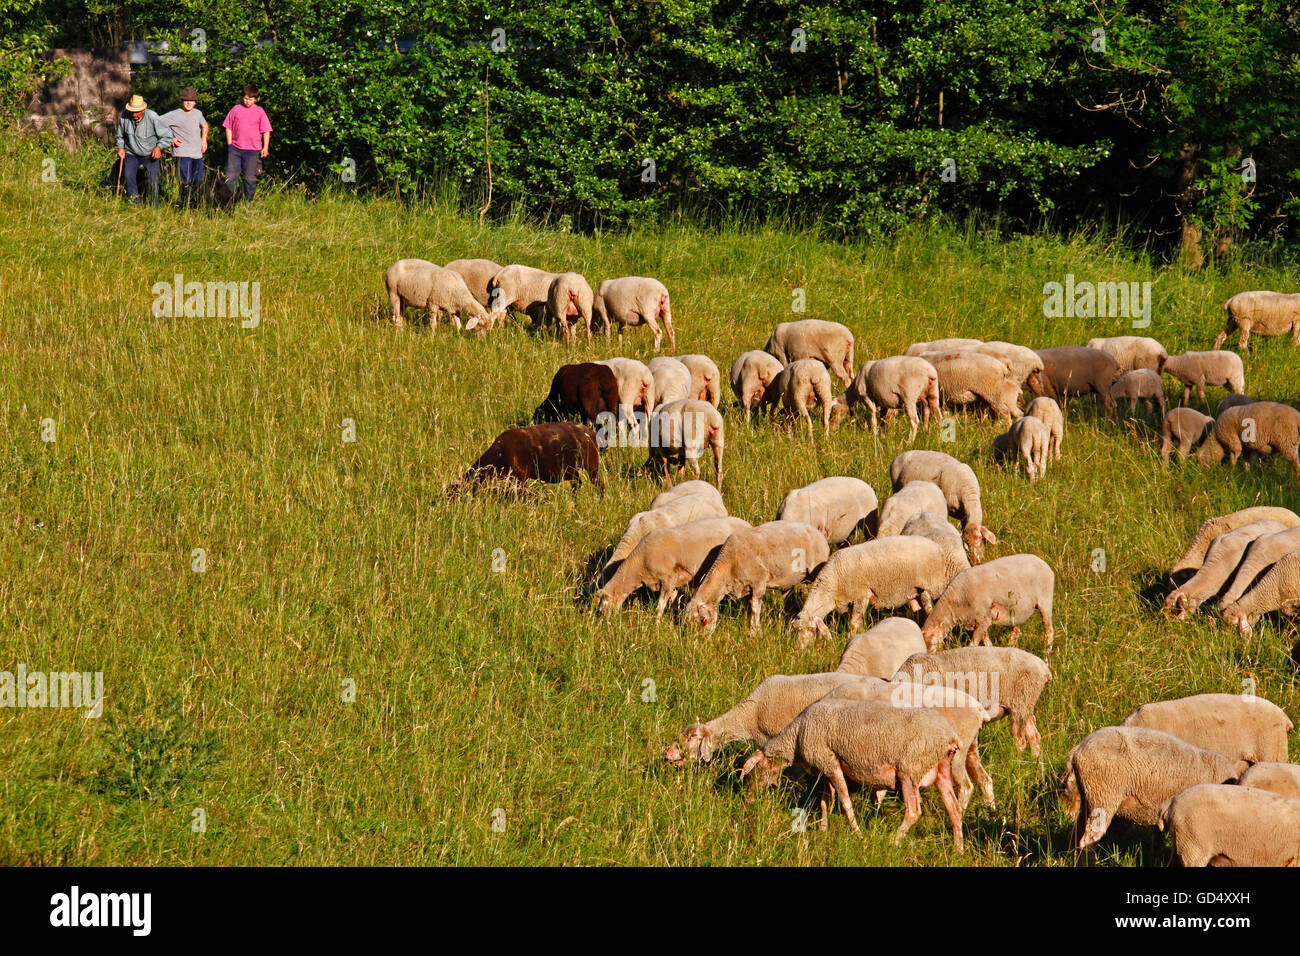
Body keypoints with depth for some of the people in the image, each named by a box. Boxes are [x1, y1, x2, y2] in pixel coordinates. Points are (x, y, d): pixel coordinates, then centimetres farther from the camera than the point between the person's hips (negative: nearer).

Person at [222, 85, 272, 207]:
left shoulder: (260, 112, 4)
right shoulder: (236, 109, 7)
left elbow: (266, 131, 6)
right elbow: (228, 127, 12)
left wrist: (265, 147, -2)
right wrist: (229, 144, 5)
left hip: (252, 150, -2)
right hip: (235, 149, 2)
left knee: (250, 178, 3)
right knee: (230, 176, 0)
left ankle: (248, 202, 12)